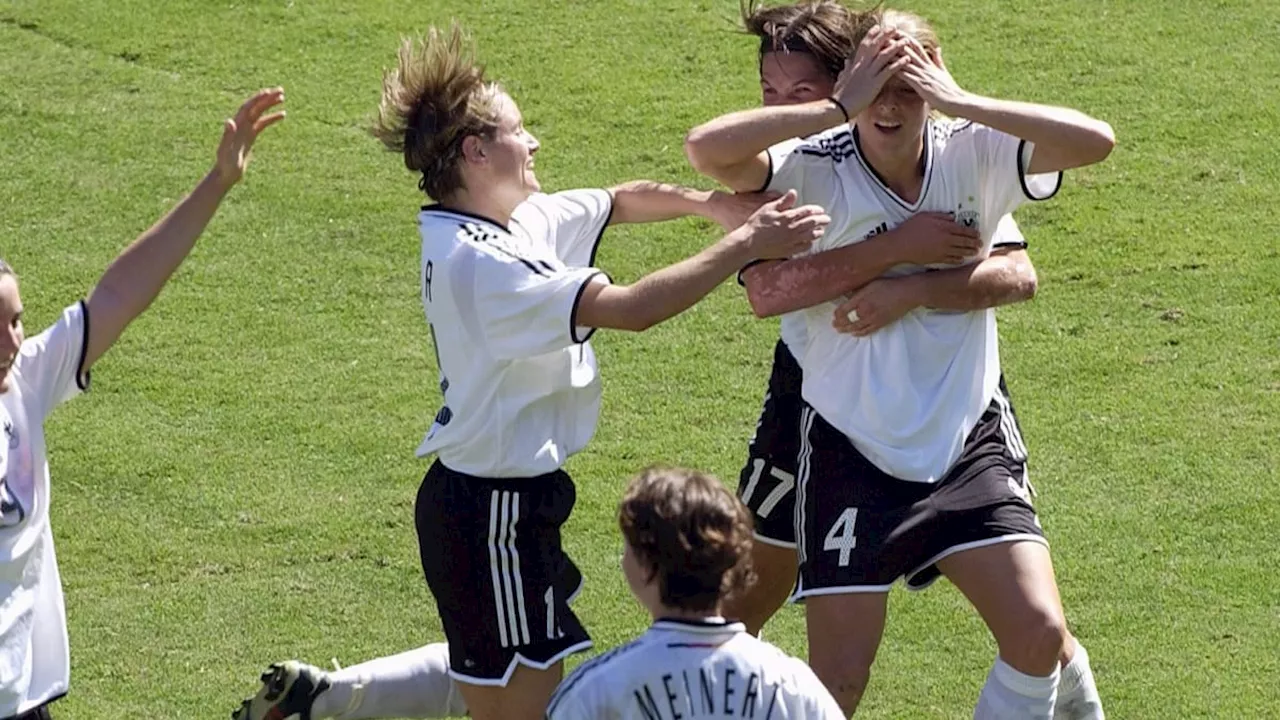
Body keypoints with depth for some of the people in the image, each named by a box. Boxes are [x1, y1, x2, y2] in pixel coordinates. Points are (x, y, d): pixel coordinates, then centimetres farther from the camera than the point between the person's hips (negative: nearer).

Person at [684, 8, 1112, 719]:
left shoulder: (972, 155, -7)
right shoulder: (819, 169, -13)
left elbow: (1094, 140, -21)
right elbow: (707, 146, -29)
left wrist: (961, 101, -25)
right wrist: (840, 108, -28)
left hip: (970, 440, 1)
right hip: (853, 449, -1)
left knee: (1039, 630, -12)